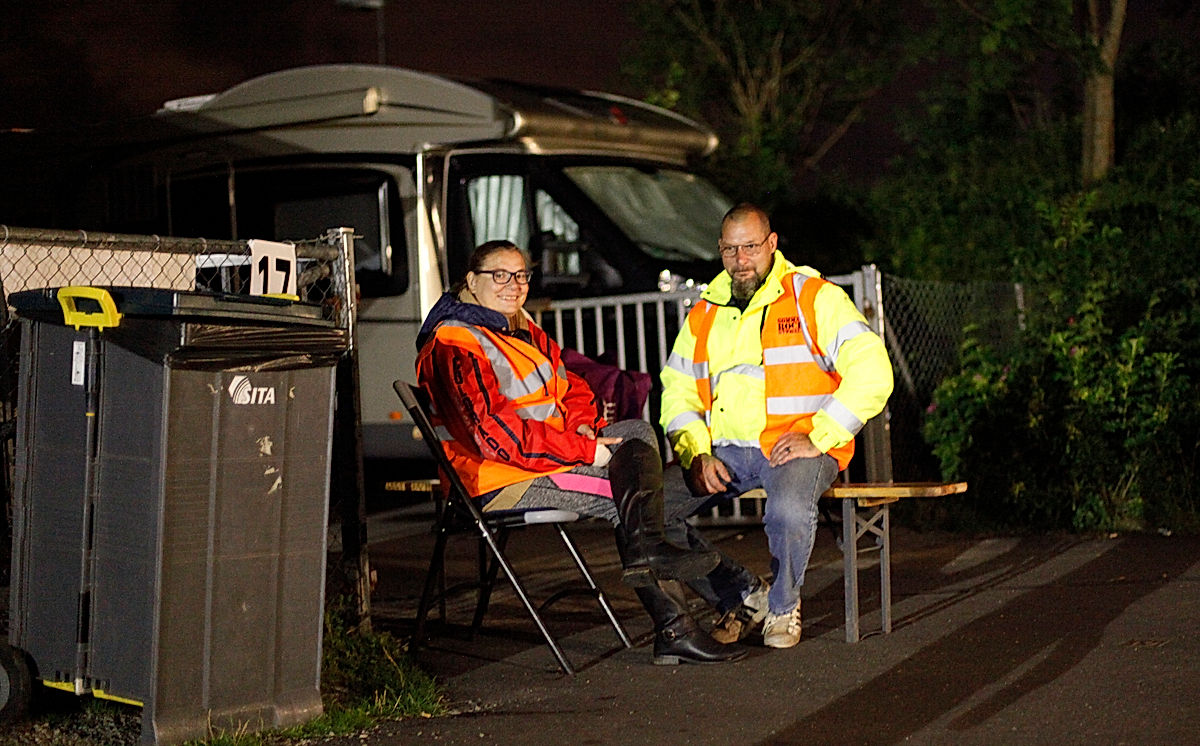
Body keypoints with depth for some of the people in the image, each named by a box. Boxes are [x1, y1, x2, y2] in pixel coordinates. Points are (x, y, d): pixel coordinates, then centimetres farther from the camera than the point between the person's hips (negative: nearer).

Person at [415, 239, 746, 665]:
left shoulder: (523, 332, 17)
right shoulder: (453, 346, -13)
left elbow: (570, 388, 22)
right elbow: (494, 435, -23)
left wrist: (581, 425, -4)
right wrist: (585, 450, -22)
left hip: (553, 455, 9)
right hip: (499, 481, -9)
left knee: (638, 432, -11)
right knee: (627, 500, -18)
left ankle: (647, 548, -24)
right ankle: (673, 629, -22)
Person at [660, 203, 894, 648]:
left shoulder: (815, 299, 0)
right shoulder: (703, 315, 16)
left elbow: (871, 373, -9)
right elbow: (677, 391, 13)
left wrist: (817, 438, -16)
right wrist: (697, 454, -5)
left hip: (798, 447, -5)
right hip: (723, 450, 5)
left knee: (789, 511, -37)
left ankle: (783, 606, -4)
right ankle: (741, 596, 4)